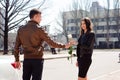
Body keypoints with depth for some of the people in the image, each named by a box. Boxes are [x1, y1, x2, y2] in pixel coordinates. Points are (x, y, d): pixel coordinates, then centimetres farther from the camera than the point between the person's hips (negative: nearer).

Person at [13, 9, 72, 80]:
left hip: (26, 60, 5)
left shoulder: (21, 29, 6)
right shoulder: (39, 29, -9)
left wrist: (17, 60, 16)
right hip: (37, 59, -5)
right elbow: (51, 43, -9)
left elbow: (16, 46, 7)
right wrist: (64, 46, 3)